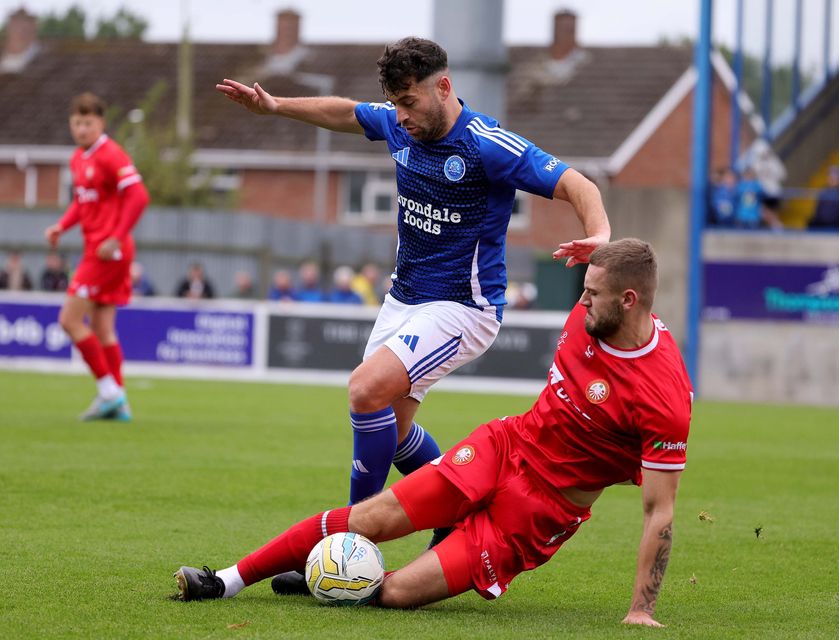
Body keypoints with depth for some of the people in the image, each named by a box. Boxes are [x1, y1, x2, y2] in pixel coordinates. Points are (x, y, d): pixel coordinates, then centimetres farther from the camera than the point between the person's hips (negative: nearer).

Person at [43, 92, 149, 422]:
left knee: (70, 320, -9)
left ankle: (108, 390, -5)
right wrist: (61, 226, 8)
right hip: (96, 249, 9)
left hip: (107, 252, -9)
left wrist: (116, 239, -22)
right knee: (101, 330, 8)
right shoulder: (78, 159, 14)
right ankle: (116, 402, 11)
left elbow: (138, 196, -21)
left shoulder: (110, 155, -14)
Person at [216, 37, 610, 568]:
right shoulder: (399, 125, 1)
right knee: (390, 427, 12)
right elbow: (345, 112, 23)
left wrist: (599, 234, -42)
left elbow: (576, 184, -24)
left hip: (464, 307, -8)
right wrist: (274, 105, 22)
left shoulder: (489, 145, -21)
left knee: (369, 388, -25)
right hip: (404, 299, 8)